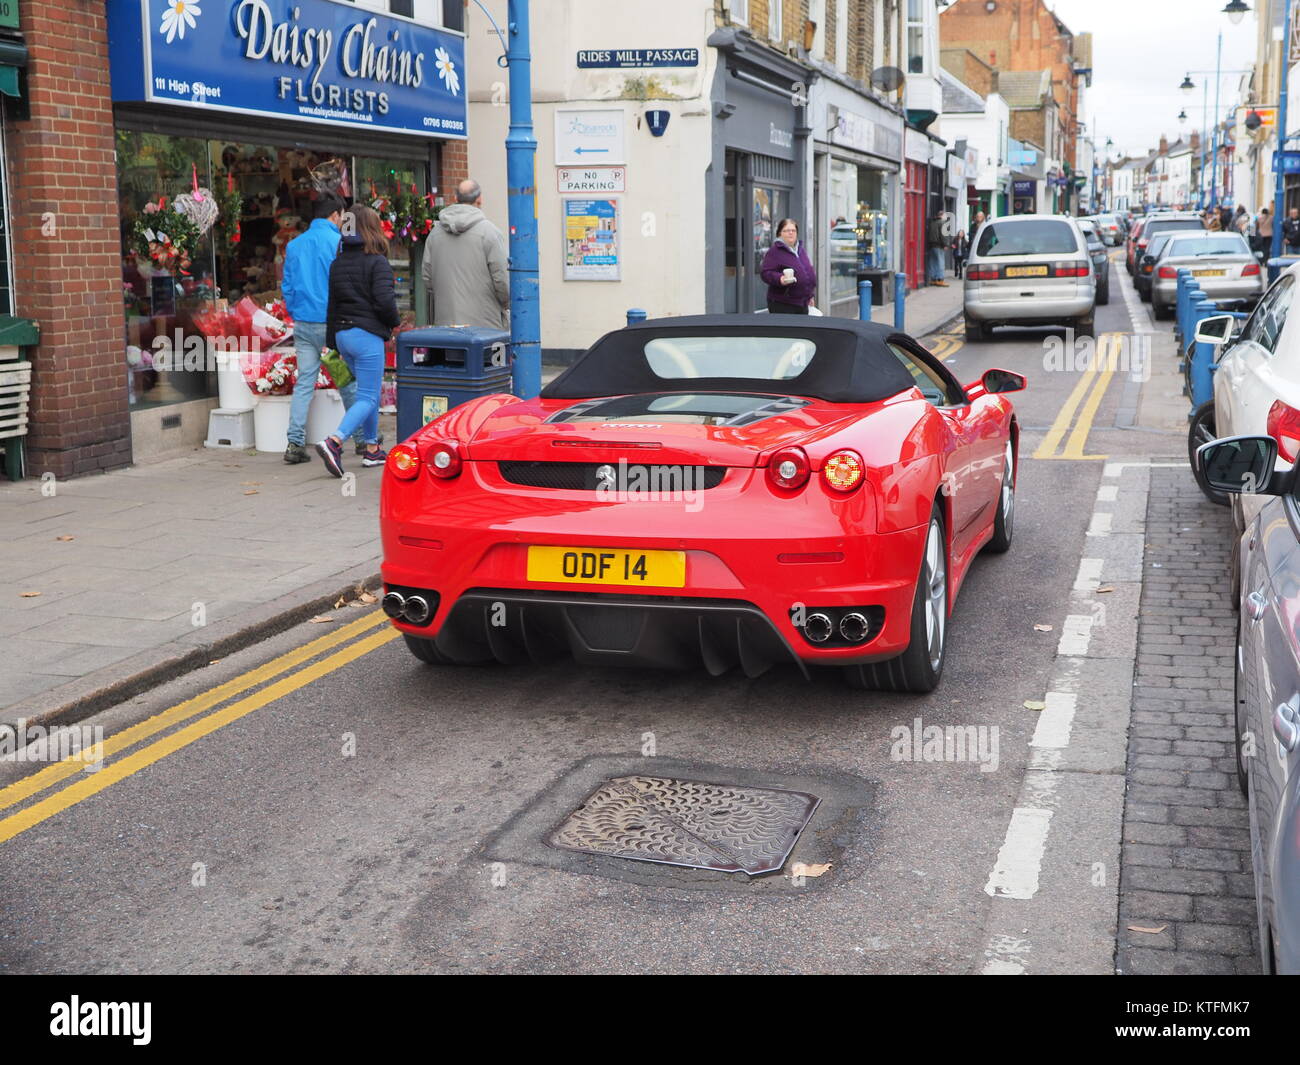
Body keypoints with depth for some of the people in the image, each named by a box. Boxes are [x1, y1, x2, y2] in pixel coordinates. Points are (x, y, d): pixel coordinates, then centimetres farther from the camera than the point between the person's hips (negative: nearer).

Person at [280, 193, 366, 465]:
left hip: (303, 325, 4)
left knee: (304, 383, 4)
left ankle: (294, 443, -4)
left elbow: (287, 287, 13)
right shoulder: (338, 243, -7)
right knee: (348, 382, 8)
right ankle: (363, 438, 19)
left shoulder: (294, 245, 9)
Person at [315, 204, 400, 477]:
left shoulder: (337, 263, 11)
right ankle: (333, 442, -23)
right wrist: (395, 322, 2)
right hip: (367, 334, -7)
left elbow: (332, 304, 14)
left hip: (343, 334, 8)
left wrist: (333, 343, 19)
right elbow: (384, 300, -18)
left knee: (369, 393, 20)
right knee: (367, 398, -6)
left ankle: (372, 449, 23)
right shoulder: (377, 262, -10)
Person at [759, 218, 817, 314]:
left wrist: (811, 294, 22)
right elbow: (765, 272, -15)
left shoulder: (801, 249, 16)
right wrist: (779, 279, -33)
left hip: (802, 303, 8)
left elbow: (810, 271, 26)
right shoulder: (775, 251, -9)